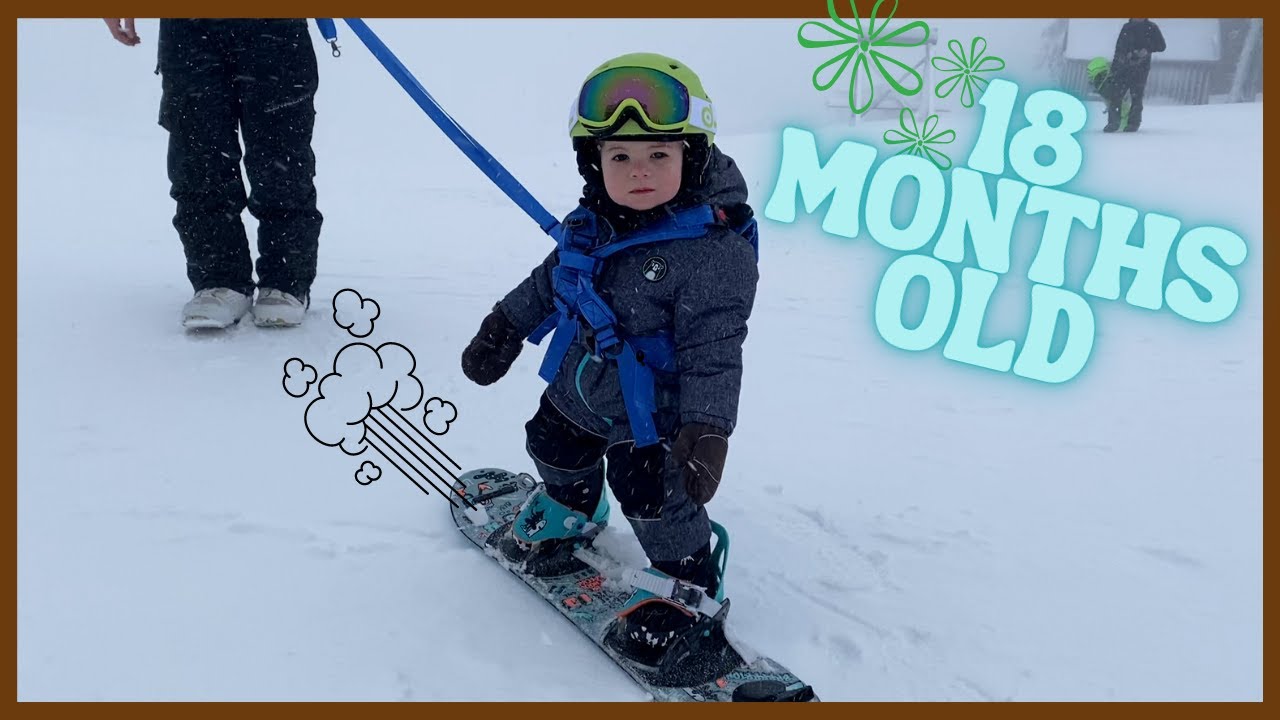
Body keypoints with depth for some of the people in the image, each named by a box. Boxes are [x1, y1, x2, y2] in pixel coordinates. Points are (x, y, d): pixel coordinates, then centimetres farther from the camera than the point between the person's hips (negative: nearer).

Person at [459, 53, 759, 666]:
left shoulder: (714, 251, -30)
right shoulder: (592, 224, -8)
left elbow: (712, 348, -28)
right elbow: (550, 278, 10)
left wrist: (707, 427, -34)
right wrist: (505, 327, 15)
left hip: (652, 409, -8)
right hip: (579, 385, 8)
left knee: (650, 491, -3)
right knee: (554, 447, 26)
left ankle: (687, 584, 25)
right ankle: (570, 511, 60)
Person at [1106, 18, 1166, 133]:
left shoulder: (1151, 28, 6)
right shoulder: (1126, 27, 16)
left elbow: (1161, 46, 3)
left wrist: (1147, 49, -15)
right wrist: (1113, 66, 15)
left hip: (1140, 69, -3)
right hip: (1123, 67, 3)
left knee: (1136, 97, -6)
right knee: (1115, 95, -6)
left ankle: (1133, 123, 1)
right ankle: (1113, 122, -2)